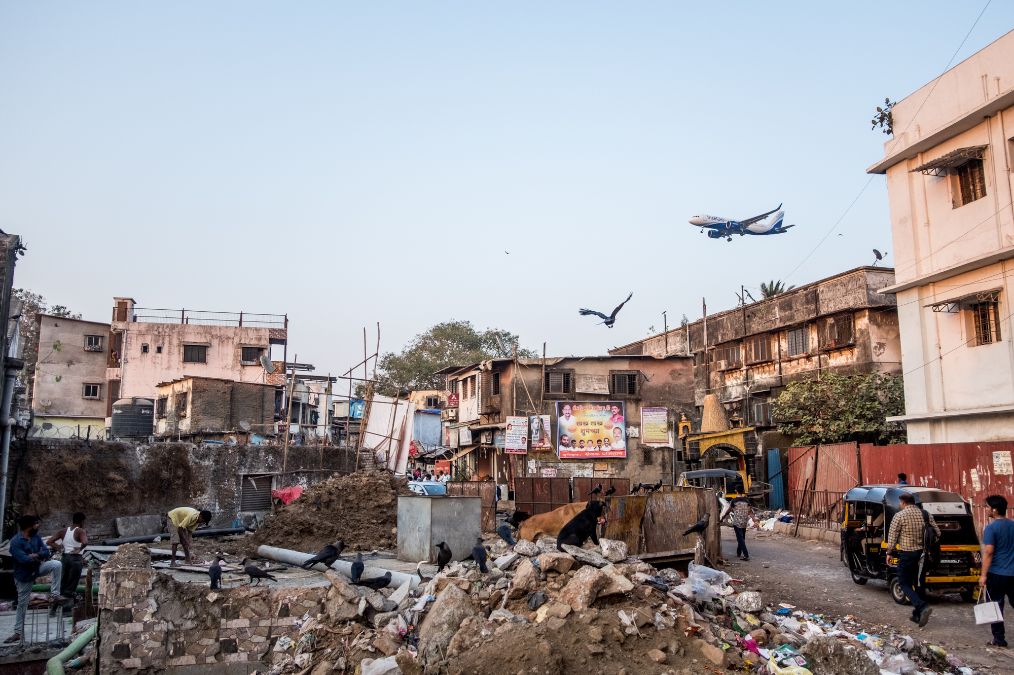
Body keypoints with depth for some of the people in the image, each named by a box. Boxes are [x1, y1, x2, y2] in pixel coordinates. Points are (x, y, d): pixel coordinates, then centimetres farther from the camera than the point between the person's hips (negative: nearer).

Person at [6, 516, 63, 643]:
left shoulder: (36, 537, -2)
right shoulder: (15, 542, -22)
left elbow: (47, 551, -5)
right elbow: (24, 559, -30)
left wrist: (36, 555, -24)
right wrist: (40, 556, -16)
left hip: (37, 568, 4)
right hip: (24, 576, -4)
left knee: (57, 564, -22)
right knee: (22, 605, 4)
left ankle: (54, 595, -14)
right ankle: (18, 632, 18)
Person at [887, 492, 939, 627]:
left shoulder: (900, 516, -11)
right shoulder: (926, 515, 4)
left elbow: (892, 536, -9)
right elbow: (937, 533, 6)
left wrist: (889, 552, 2)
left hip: (906, 554, -6)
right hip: (922, 554, 6)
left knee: (904, 584, 2)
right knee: (917, 583, 16)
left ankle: (923, 607, -18)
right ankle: (917, 614, 19)